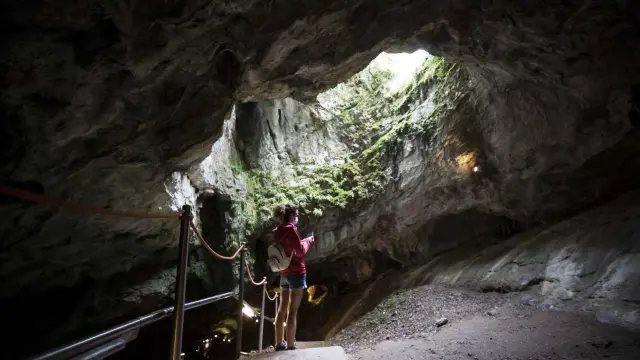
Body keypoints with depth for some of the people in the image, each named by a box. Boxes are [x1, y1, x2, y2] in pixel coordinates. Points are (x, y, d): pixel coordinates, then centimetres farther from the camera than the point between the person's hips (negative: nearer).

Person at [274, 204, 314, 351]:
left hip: (284, 273, 8)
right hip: (296, 273, -8)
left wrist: (302, 242, 16)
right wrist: (307, 241, 2)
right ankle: (290, 346, 1)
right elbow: (300, 251, -15)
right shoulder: (290, 229, -13)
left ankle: (279, 344, 22)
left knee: (282, 309, 13)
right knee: (292, 312, -4)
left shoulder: (278, 231, 11)